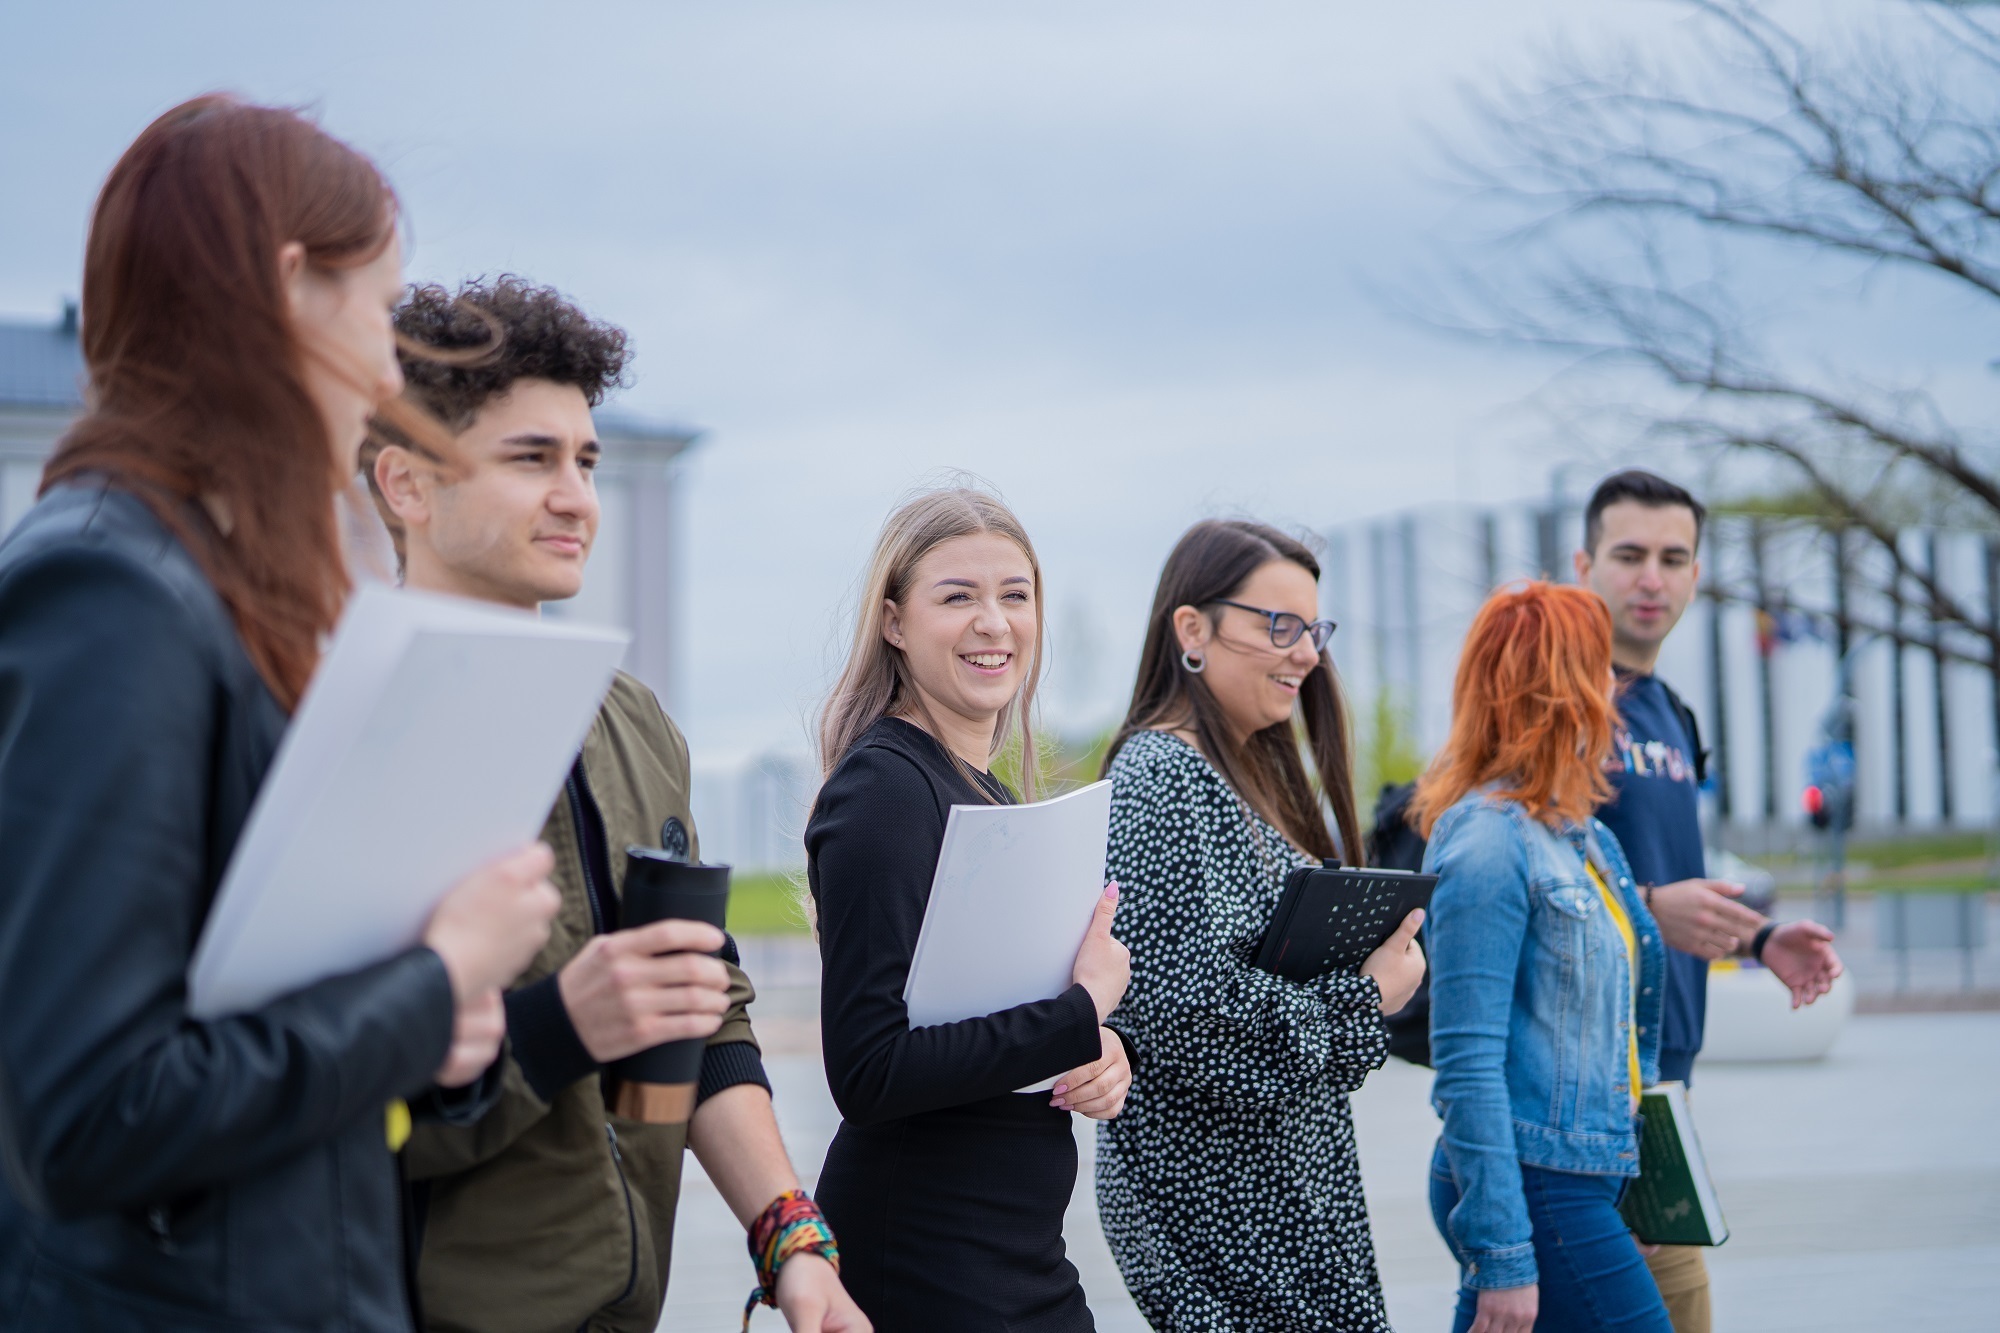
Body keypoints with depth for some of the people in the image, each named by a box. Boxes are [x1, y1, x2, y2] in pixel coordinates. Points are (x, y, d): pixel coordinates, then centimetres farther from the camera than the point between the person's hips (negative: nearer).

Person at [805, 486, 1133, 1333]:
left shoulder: (988, 791, 12)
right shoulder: (883, 788, -15)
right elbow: (869, 1073, -22)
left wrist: (1099, 1057, -2)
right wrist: (1084, 1015, -15)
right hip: (922, 1256, -8)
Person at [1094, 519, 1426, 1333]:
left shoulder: (1256, 772, 16)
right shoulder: (1160, 777, -14)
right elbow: (1179, 1000, -24)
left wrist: (1378, 955, 4)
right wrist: (1363, 1001, -13)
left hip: (1293, 1186, 10)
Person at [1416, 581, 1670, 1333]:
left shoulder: (1586, 838, 12)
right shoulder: (1489, 842, -15)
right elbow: (1467, 1065, -18)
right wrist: (1502, 1250, -20)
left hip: (1584, 1179, 9)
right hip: (1532, 1183, -9)